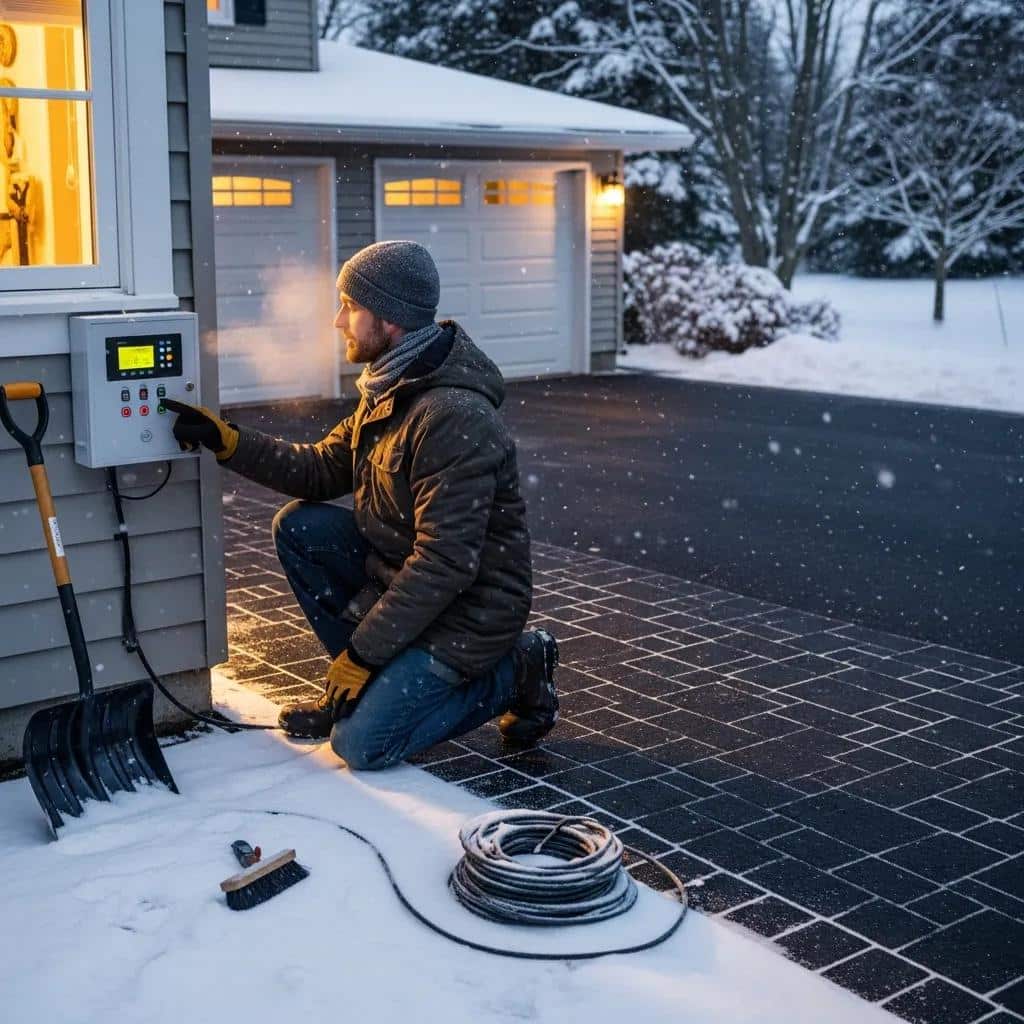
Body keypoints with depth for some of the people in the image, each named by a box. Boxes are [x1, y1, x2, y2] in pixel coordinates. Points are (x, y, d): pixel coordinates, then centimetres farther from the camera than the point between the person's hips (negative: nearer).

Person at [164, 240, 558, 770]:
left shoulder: (454, 419, -28)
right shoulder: (386, 391, 4)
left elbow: (444, 564, -29)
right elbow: (321, 470, 10)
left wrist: (362, 652, -23)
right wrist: (225, 440, -1)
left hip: (468, 610, -9)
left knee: (360, 744, -15)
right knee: (297, 526, -3)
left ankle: (512, 674, 3)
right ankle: (360, 684, 8)